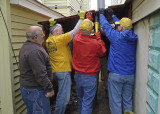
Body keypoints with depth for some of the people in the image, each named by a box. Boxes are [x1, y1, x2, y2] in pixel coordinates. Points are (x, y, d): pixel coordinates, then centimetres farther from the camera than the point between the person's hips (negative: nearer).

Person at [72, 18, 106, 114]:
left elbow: (80, 32, 15)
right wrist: (98, 38, 9)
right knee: (87, 103, 4)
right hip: (90, 77, -5)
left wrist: (86, 21, 26)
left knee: (80, 100, 24)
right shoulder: (96, 43, -19)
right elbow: (103, 52, 2)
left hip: (77, 75, 5)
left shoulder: (76, 39, -8)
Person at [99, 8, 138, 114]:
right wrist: (112, 15, 31)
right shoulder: (134, 38, 4)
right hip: (130, 75, 5)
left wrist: (101, 14, 22)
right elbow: (123, 24, 19)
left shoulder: (116, 36, -11)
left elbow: (106, 25, 5)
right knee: (128, 101, 15)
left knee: (115, 101, 5)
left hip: (116, 74, -5)